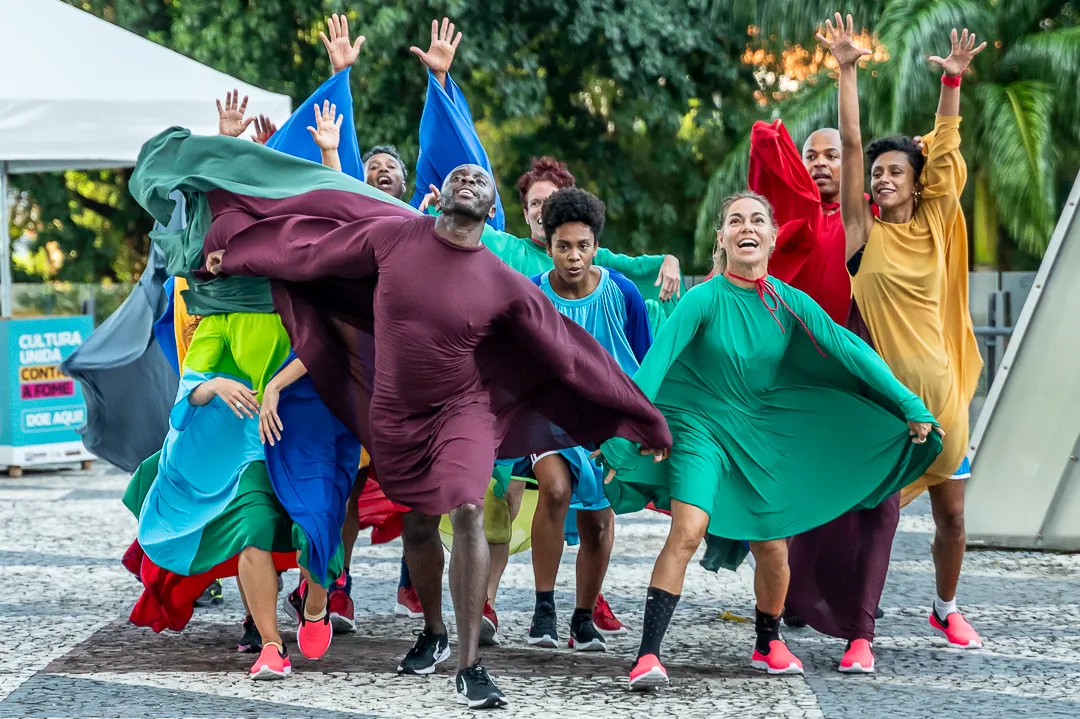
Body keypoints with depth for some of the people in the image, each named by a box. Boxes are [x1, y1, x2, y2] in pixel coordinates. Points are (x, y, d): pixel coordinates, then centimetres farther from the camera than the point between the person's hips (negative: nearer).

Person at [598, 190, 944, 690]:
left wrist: (909, 406, -4)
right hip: (701, 427, -4)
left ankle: (768, 645, 33)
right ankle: (647, 656, -24)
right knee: (687, 531, -23)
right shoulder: (704, 299, -13)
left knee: (773, 548, 6)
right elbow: (656, 360, -21)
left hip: (763, 435, 4)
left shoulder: (791, 304, -2)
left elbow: (852, 352, -1)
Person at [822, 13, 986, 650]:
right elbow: (851, 146, -6)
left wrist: (954, 80, -9)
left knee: (951, 511, 10)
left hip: (937, 386, 3)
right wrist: (848, 70, -11)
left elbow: (946, 145, 0)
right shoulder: (865, 231, -1)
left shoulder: (936, 224, 5)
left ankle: (947, 609, 29)